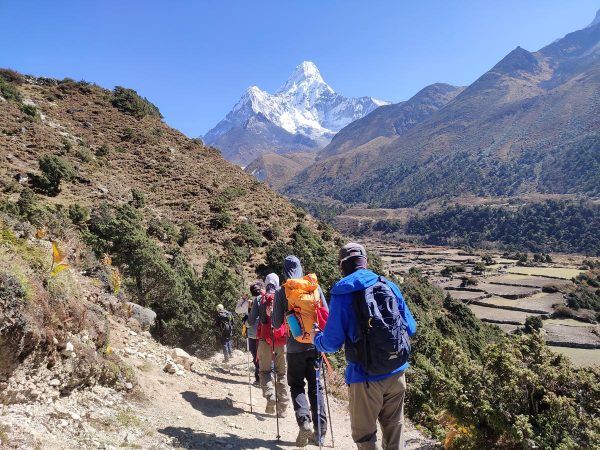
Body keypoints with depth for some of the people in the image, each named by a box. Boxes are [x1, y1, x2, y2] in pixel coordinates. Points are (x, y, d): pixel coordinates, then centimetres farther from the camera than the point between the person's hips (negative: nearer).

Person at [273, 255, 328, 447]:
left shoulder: (282, 291, -6)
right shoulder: (315, 287, 0)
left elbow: (276, 323, -4)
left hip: (295, 347, -2)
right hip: (315, 344, 2)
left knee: (296, 385, 11)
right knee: (315, 385, 13)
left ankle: (304, 421, -9)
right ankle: (320, 429, 12)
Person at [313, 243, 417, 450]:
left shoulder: (341, 294, -11)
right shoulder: (390, 287, 0)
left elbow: (332, 343, -8)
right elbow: (411, 328, 6)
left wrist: (316, 338, 13)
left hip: (365, 377, -4)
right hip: (397, 373, 4)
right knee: (394, 429, 21)